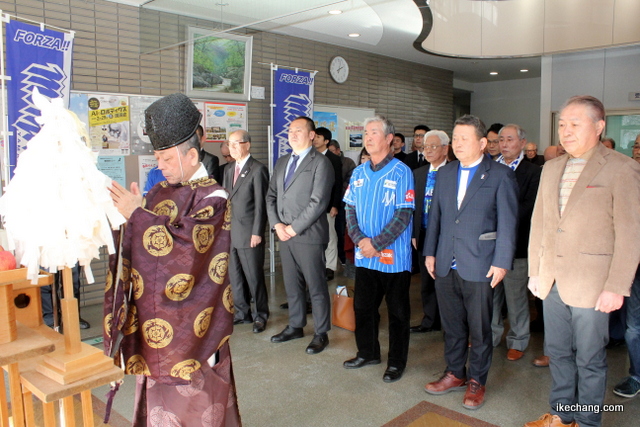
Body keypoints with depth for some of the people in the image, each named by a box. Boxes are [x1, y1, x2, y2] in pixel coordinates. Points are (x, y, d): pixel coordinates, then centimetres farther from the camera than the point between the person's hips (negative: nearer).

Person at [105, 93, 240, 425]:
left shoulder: (212, 197, -10)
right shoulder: (160, 192, 9)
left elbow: (188, 244, -24)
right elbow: (135, 247, 8)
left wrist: (138, 214, -22)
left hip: (190, 323, -6)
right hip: (155, 318, 7)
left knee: (193, 398, 5)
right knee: (159, 393, 15)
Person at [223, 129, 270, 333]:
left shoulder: (258, 170, -9)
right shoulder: (229, 169, 14)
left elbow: (260, 204, -11)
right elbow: (225, 198, 15)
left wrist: (257, 232, -14)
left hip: (249, 233, -7)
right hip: (229, 231, 7)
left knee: (254, 276, 2)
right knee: (235, 276, 13)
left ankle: (260, 315, 18)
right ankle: (242, 313, 26)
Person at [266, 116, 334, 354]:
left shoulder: (320, 163, -7)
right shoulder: (282, 162, 16)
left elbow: (318, 202, -15)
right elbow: (271, 196, 14)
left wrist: (294, 227, -14)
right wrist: (277, 225, -1)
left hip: (309, 236, -6)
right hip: (284, 235, 7)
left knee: (316, 286, 3)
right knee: (292, 285, 16)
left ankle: (321, 334, 16)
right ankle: (295, 327, 31)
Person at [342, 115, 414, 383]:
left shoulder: (401, 172, -8)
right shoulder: (359, 173, 8)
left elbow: (404, 215, -14)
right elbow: (350, 209, 7)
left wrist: (376, 243, -18)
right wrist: (359, 239, -9)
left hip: (394, 256, -5)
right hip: (364, 255, 5)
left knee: (397, 311, 7)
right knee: (363, 306, 15)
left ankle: (396, 362, 22)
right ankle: (367, 353, 33)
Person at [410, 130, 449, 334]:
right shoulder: (418, 173, 10)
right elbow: (413, 205, 11)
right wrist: (414, 233, 6)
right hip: (423, 235, 5)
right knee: (427, 281, 14)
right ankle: (430, 321, 28)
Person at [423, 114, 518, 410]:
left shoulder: (500, 175, -4)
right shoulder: (445, 173, 12)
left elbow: (507, 222, -7)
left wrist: (501, 262, -11)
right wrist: (430, 252, 9)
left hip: (479, 266, -4)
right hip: (445, 264, 5)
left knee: (479, 328, 8)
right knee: (452, 325, 15)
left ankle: (477, 381, 25)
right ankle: (455, 374, 32)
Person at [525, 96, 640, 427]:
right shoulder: (551, 168, 10)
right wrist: (535, 272, 10)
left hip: (591, 284, -6)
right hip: (552, 279, 6)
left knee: (589, 359, 8)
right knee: (557, 352, 17)